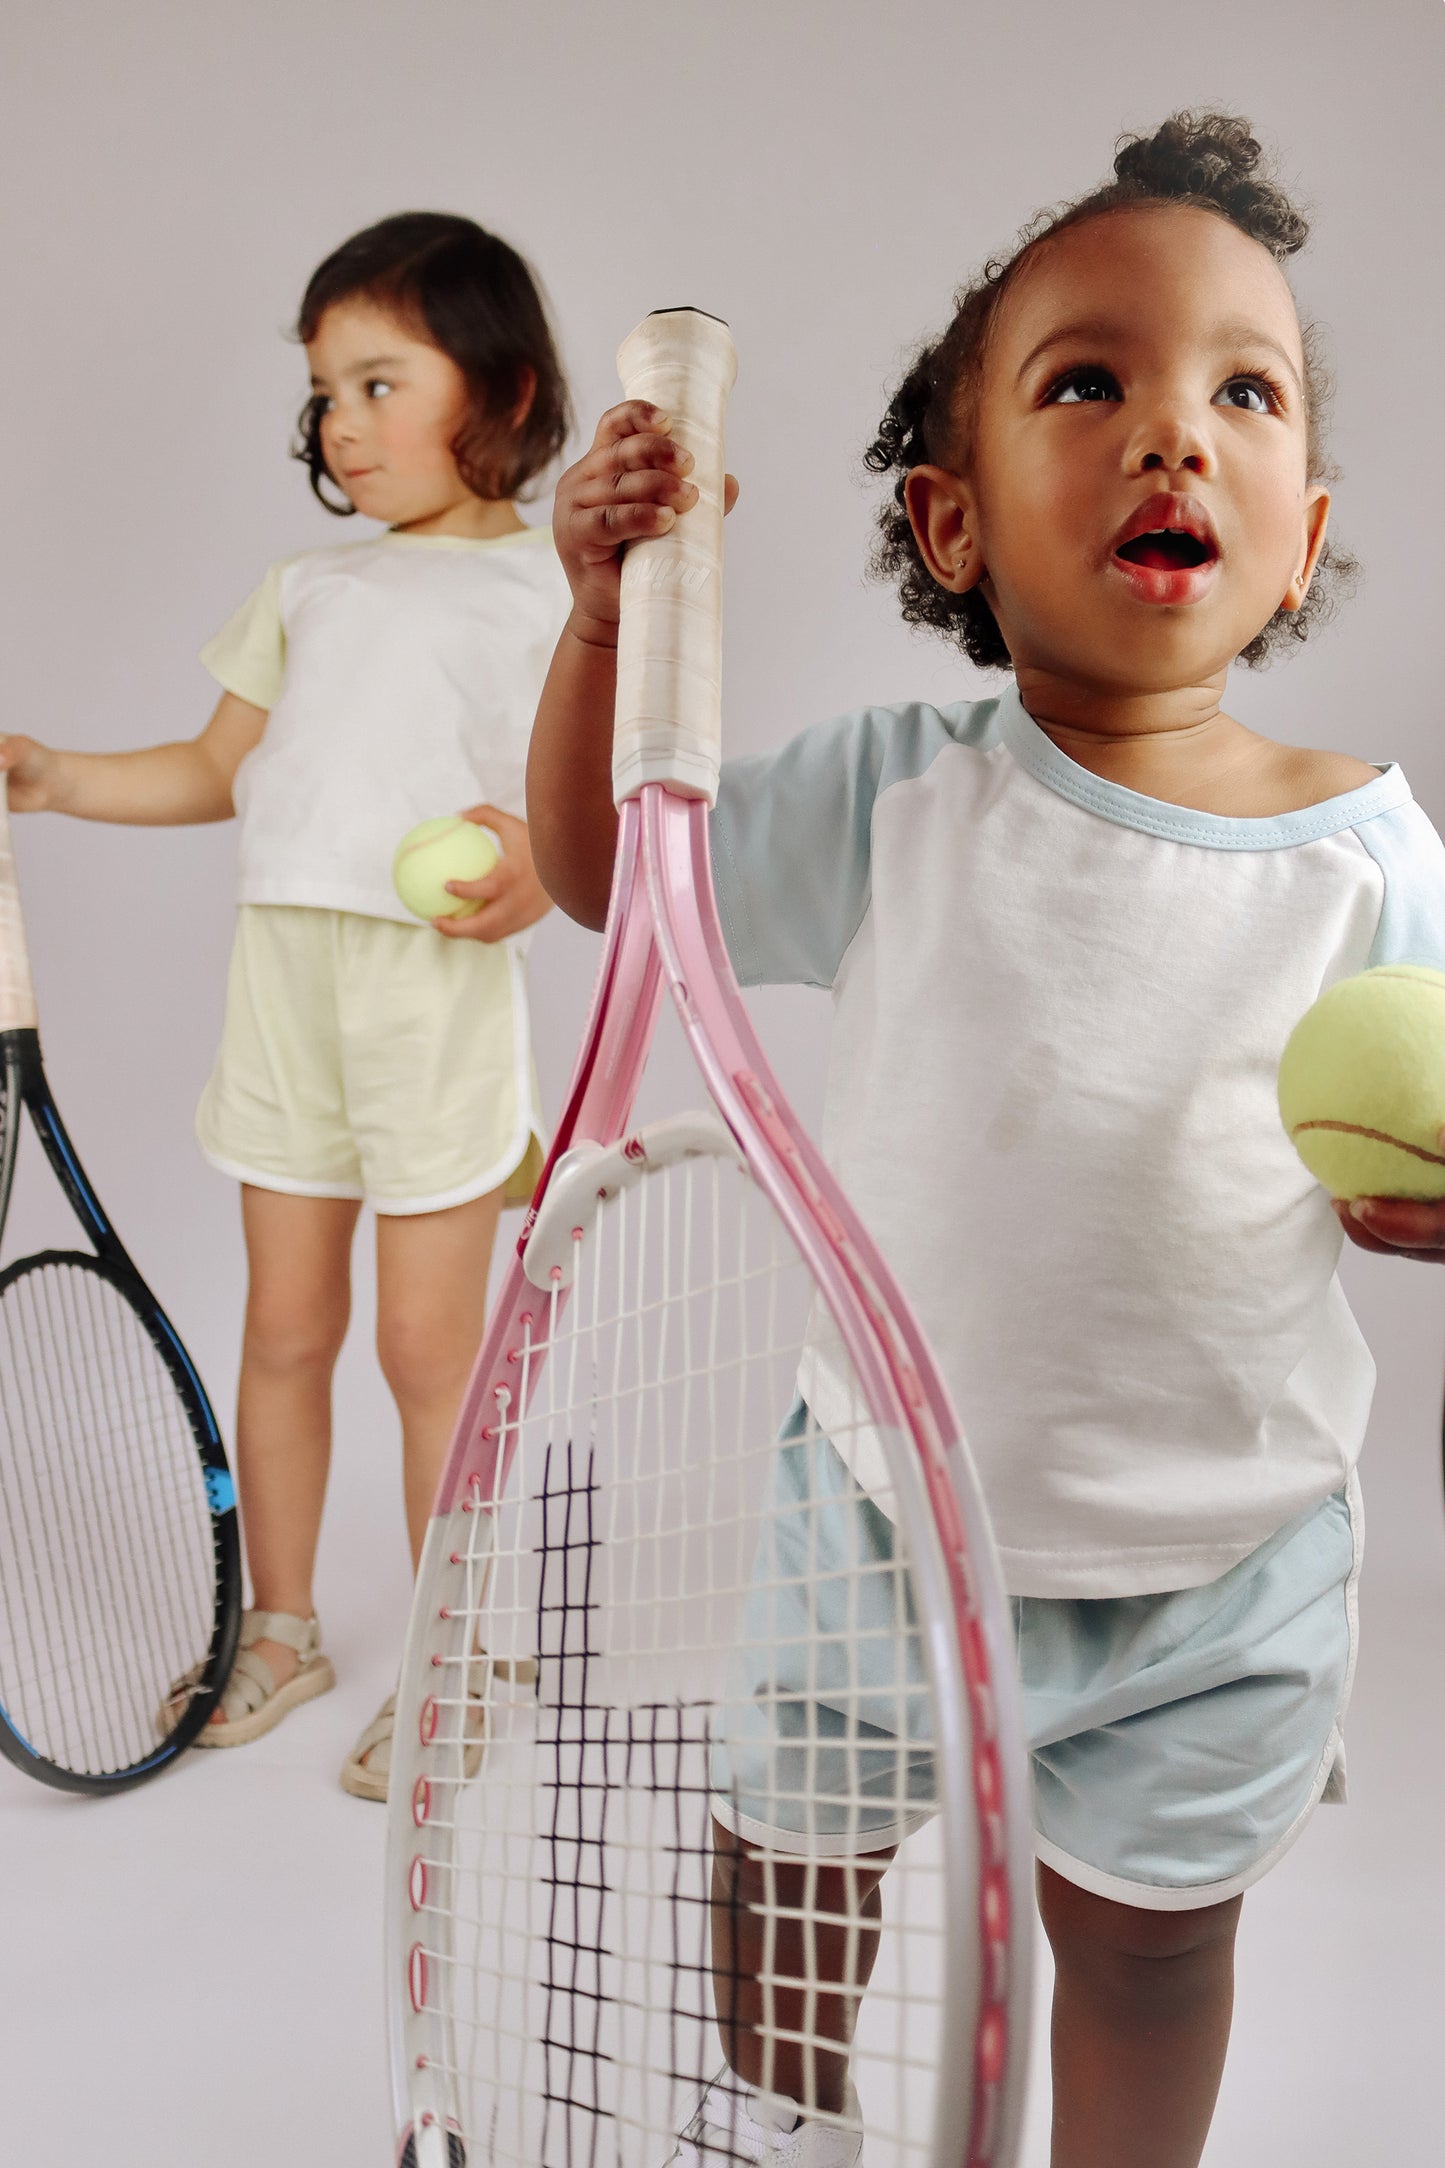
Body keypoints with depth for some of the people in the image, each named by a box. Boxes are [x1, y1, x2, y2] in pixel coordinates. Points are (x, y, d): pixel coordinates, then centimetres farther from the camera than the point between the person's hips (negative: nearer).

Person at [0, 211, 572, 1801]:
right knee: (283, 1329, 12)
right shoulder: (307, 587, 16)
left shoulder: (559, 591, 0)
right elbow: (216, 770, 20)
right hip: (284, 971, 5)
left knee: (428, 1344, 2)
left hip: (437, 989, -5)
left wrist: (546, 869, -22)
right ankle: (280, 1628, 31)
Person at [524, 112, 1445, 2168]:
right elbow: (597, 864, -2)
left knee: (1143, 1931, 22)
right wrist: (605, 614, -16)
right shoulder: (896, 799, -13)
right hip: (890, 1512, 2)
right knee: (785, 1872, 24)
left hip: (1213, 1570, -1)